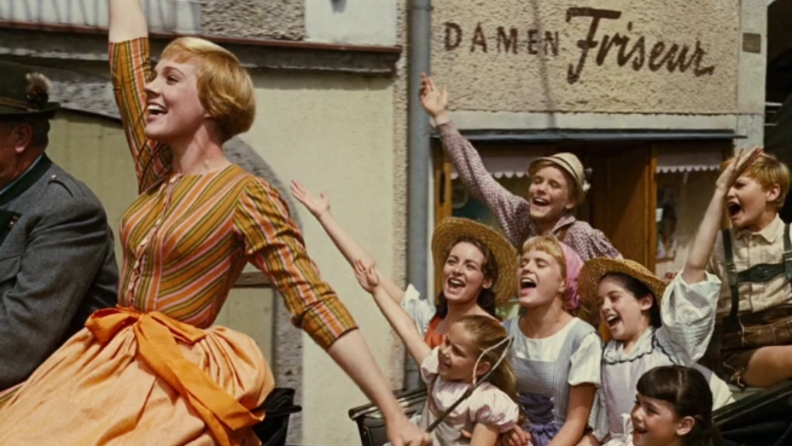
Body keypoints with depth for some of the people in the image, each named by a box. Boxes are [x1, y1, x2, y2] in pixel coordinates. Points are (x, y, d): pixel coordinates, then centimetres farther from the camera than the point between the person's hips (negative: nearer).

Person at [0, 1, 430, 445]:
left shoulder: (246, 196, -10)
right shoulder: (155, 170, 8)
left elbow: (316, 304, -15)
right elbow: (126, 54, 14)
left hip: (178, 387, -6)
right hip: (106, 370, 6)